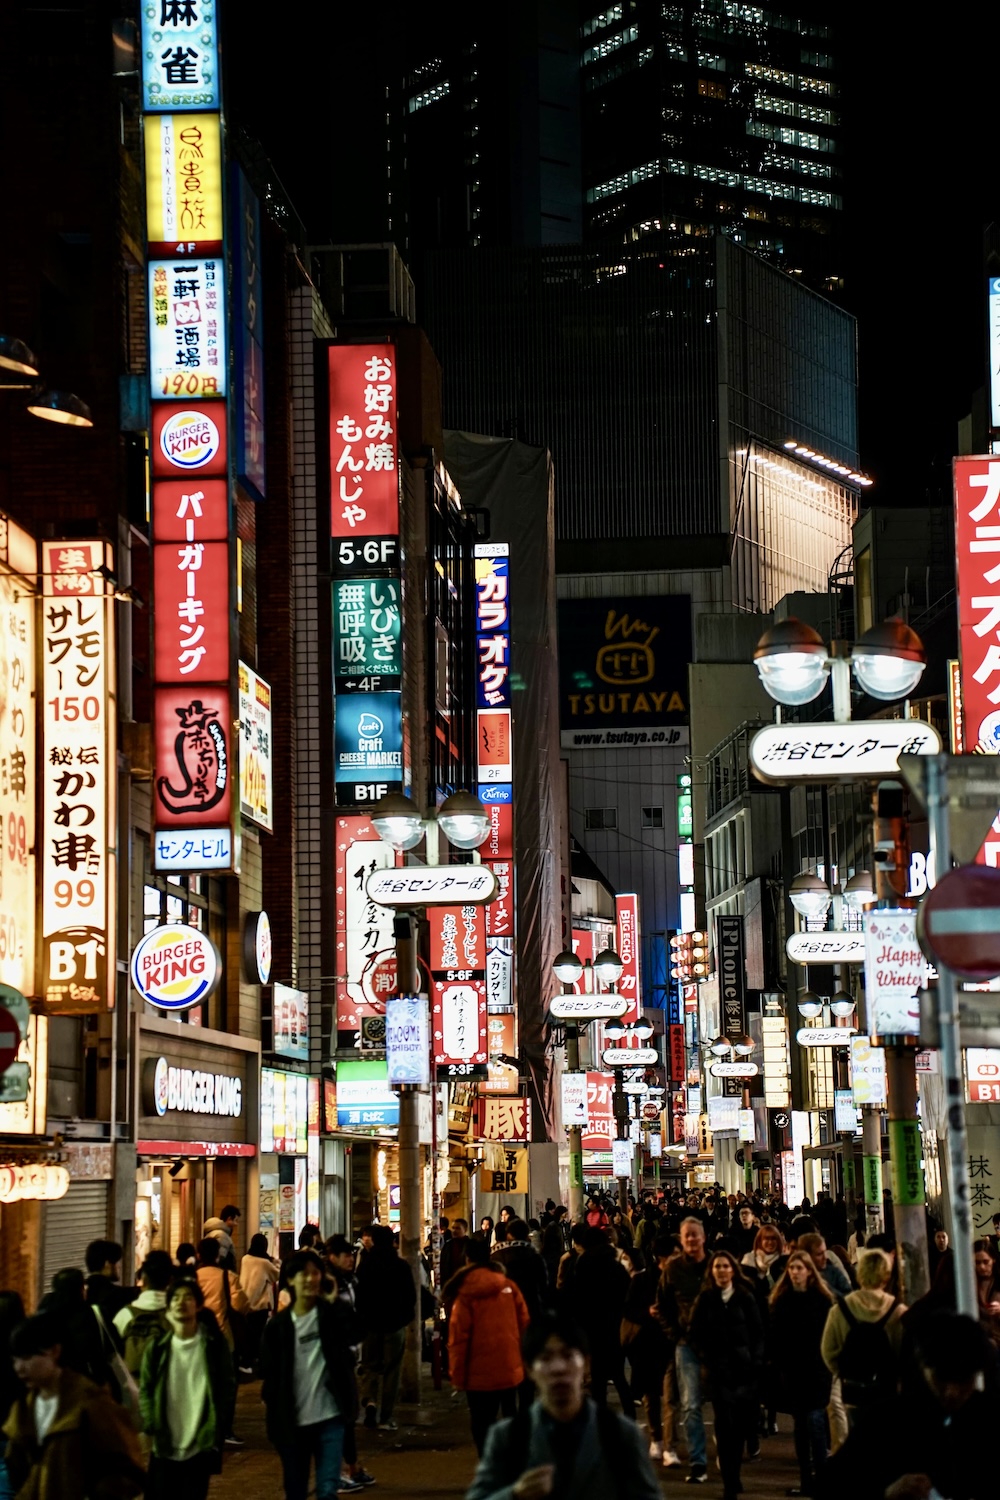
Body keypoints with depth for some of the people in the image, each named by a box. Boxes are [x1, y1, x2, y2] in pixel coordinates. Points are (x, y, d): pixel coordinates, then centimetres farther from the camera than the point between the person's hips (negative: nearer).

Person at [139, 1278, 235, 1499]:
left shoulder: (214, 1343, -2)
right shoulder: (158, 1346, 1)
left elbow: (228, 1387, 0)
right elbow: (145, 1389, 5)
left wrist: (217, 1429, -8)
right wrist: (151, 1427, -6)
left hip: (201, 1444, -1)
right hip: (164, 1444, 1)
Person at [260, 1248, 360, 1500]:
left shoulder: (332, 1315, -1)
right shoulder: (279, 1325, -1)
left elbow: (354, 1332, -19)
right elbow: (269, 1373, 3)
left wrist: (335, 1300, -22)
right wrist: (275, 1415, -1)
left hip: (329, 1418, -1)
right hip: (292, 1422, 1)